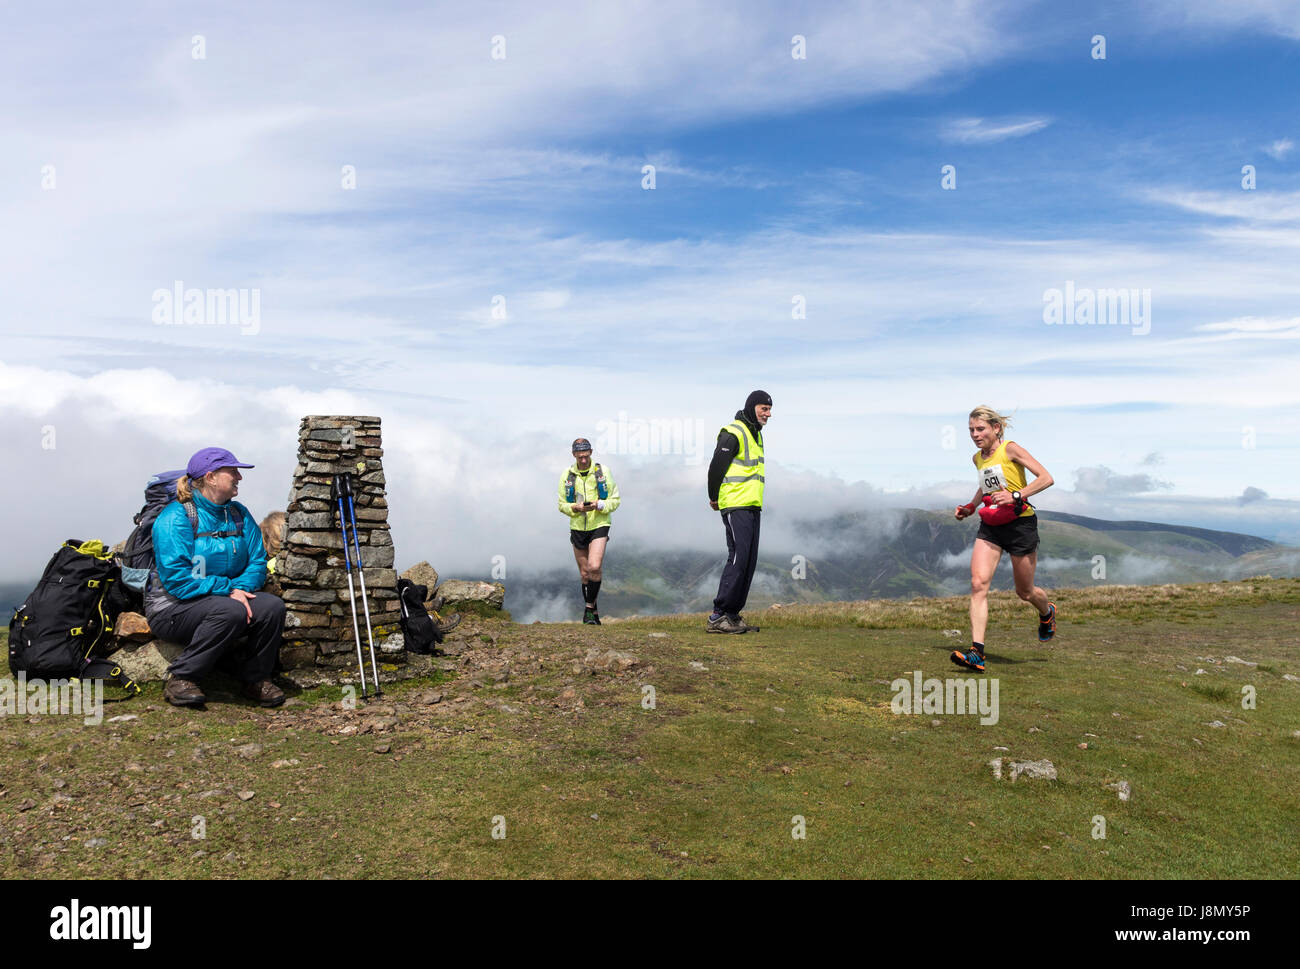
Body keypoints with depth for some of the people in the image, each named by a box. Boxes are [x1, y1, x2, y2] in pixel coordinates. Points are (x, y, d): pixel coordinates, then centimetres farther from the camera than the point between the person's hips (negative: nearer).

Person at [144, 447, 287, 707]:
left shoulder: (239, 514, 7)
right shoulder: (175, 517, -13)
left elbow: (258, 561, 3)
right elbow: (176, 578, -21)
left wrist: (241, 588, -17)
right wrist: (227, 588, -24)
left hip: (227, 596, 6)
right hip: (173, 607, -6)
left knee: (272, 606, -21)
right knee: (231, 611, -35)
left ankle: (256, 679, -2)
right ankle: (180, 680, -18)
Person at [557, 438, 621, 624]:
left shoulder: (603, 472, -3)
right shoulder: (567, 475, 2)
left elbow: (615, 500, 0)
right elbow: (561, 504, 5)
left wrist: (599, 505, -19)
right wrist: (575, 508, -16)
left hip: (599, 526, -2)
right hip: (577, 528, 3)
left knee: (594, 567, -20)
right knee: (585, 574, 8)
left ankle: (589, 607, -4)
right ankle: (593, 613, 22)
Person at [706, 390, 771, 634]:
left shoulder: (756, 434, 20)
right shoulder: (733, 433, -11)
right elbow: (716, 466, -13)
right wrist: (714, 498, -3)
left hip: (753, 508, 9)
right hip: (736, 507, -9)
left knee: (749, 562, 8)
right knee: (738, 559, -13)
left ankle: (733, 614, 13)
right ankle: (718, 616, -11)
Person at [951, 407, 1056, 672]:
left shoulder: (1010, 449, -9)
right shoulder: (977, 458, 10)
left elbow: (1046, 478, -15)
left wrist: (1015, 496, -25)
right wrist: (971, 506, 16)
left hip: (1020, 524, -5)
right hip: (990, 527, 5)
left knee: (1025, 592, 9)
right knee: (978, 584, -15)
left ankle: (1047, 613, 46)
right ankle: (977, 653, -20)